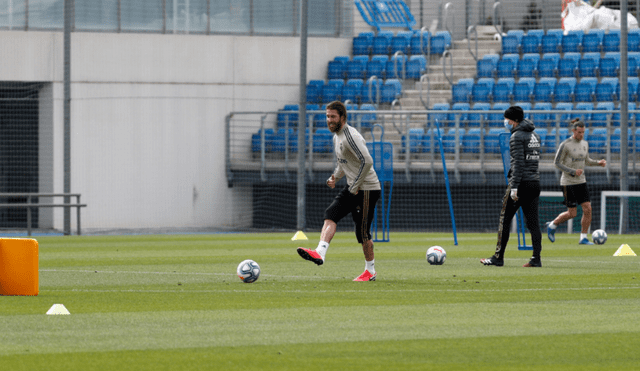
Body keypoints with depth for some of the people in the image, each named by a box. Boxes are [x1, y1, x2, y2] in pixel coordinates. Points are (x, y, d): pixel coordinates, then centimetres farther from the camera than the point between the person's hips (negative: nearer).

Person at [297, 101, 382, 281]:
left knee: (362, 231, -2)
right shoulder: (337, 137, 12)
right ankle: (320, 253, -26)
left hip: (367, 189, -9)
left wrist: (356, 187, -20)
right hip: (352, 188, 9)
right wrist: (335, 177, 8)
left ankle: (370, 271, 12)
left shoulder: (350, 136, -19)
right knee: (331, 214, -11)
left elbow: (367, 161, -27)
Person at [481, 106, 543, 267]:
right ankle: (536, 258, -1)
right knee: (533, 221, 6)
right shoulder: (535, 135, 16)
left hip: (521, 182, -8)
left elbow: (518, 163, -17)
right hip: (535, 182, 8)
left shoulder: (517, 136, -9)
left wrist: (514, 187, -19)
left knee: (505, 219, 0)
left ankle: (498, 258, 1)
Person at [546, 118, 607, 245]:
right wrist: (573, 172, -21)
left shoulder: (585, 143, 7)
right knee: (572, 213, -4)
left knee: (587, 209, -6)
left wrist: (598, 163, 1)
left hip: (581, 182, 6)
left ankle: (583, 238, 4)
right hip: (568, 182, -6)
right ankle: (552, 226, 22)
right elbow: (557, 163, -11)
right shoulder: (565, 145, -14)